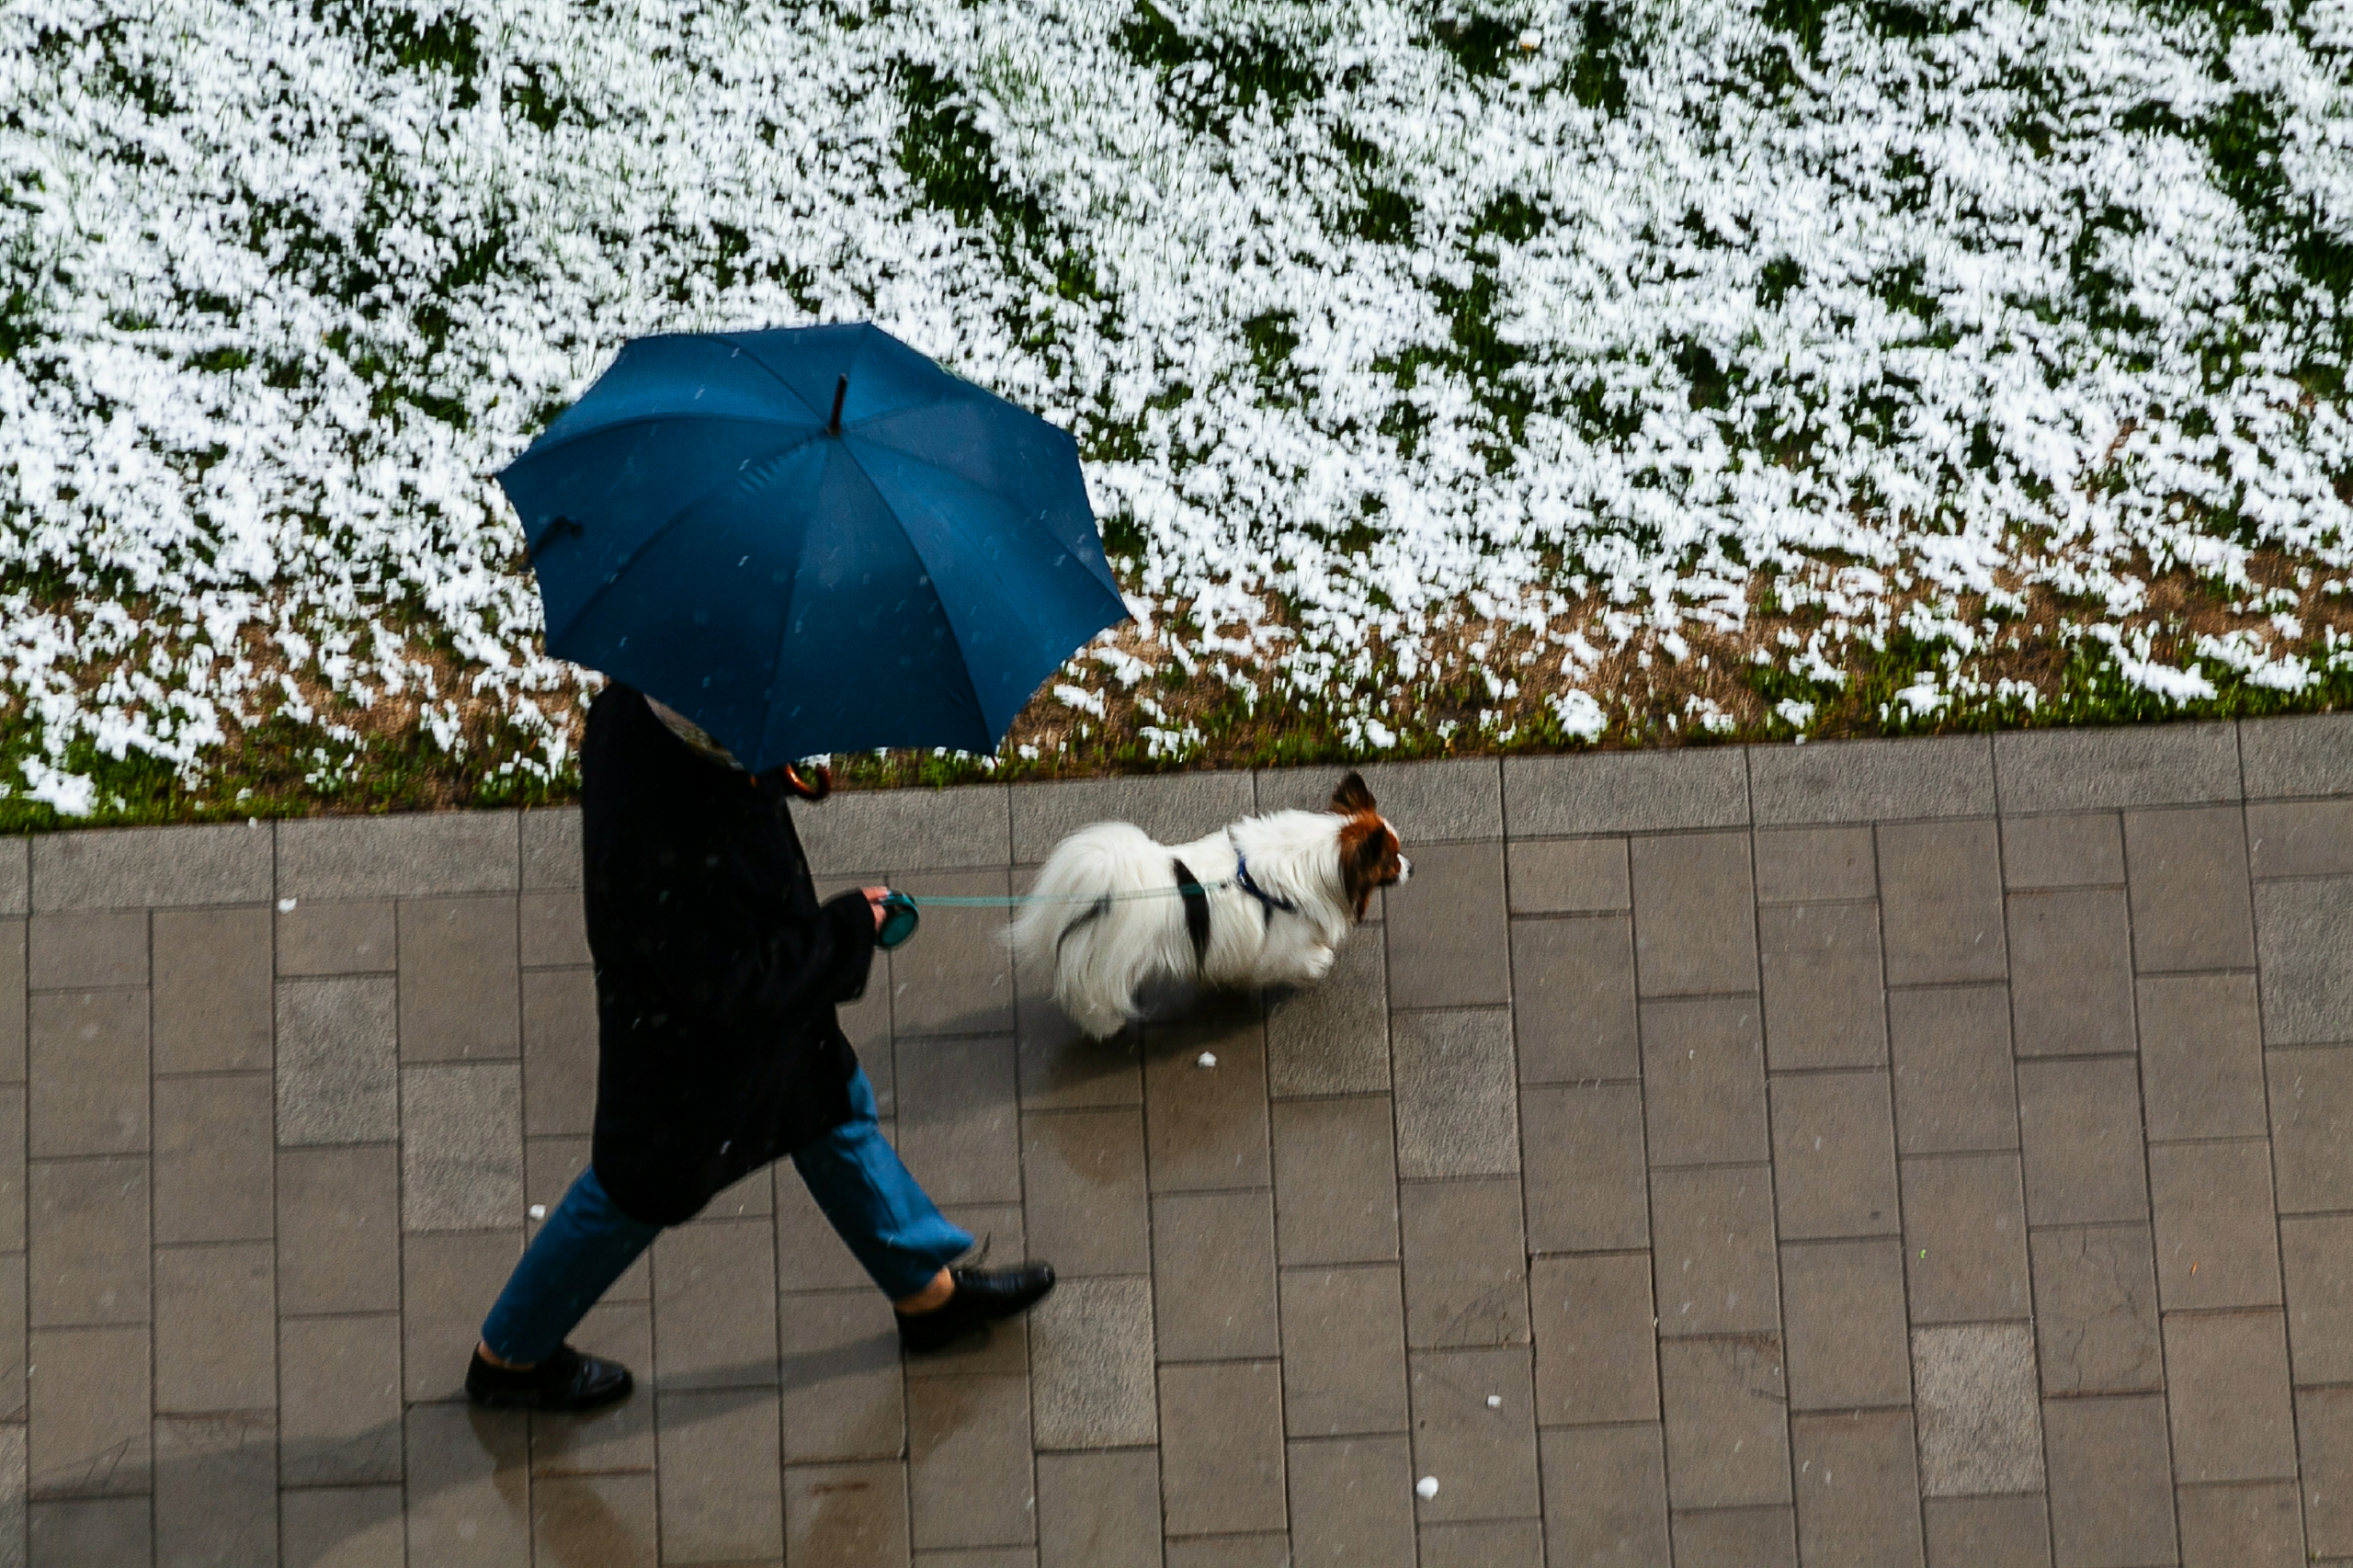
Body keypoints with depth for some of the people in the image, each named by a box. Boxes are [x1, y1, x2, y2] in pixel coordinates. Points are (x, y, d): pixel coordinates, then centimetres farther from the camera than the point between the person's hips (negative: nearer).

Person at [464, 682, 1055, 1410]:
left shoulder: (633, 706, -21)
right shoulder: (668, 855, -45)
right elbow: (733, 986, -32)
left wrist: (771, 772, -13)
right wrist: (850, 926, -21)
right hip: (688, 1042, -9)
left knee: (837, 1112, 27)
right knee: (640, 1188, 17)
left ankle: (928, 1291, 51)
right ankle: (508, 1356, 41)